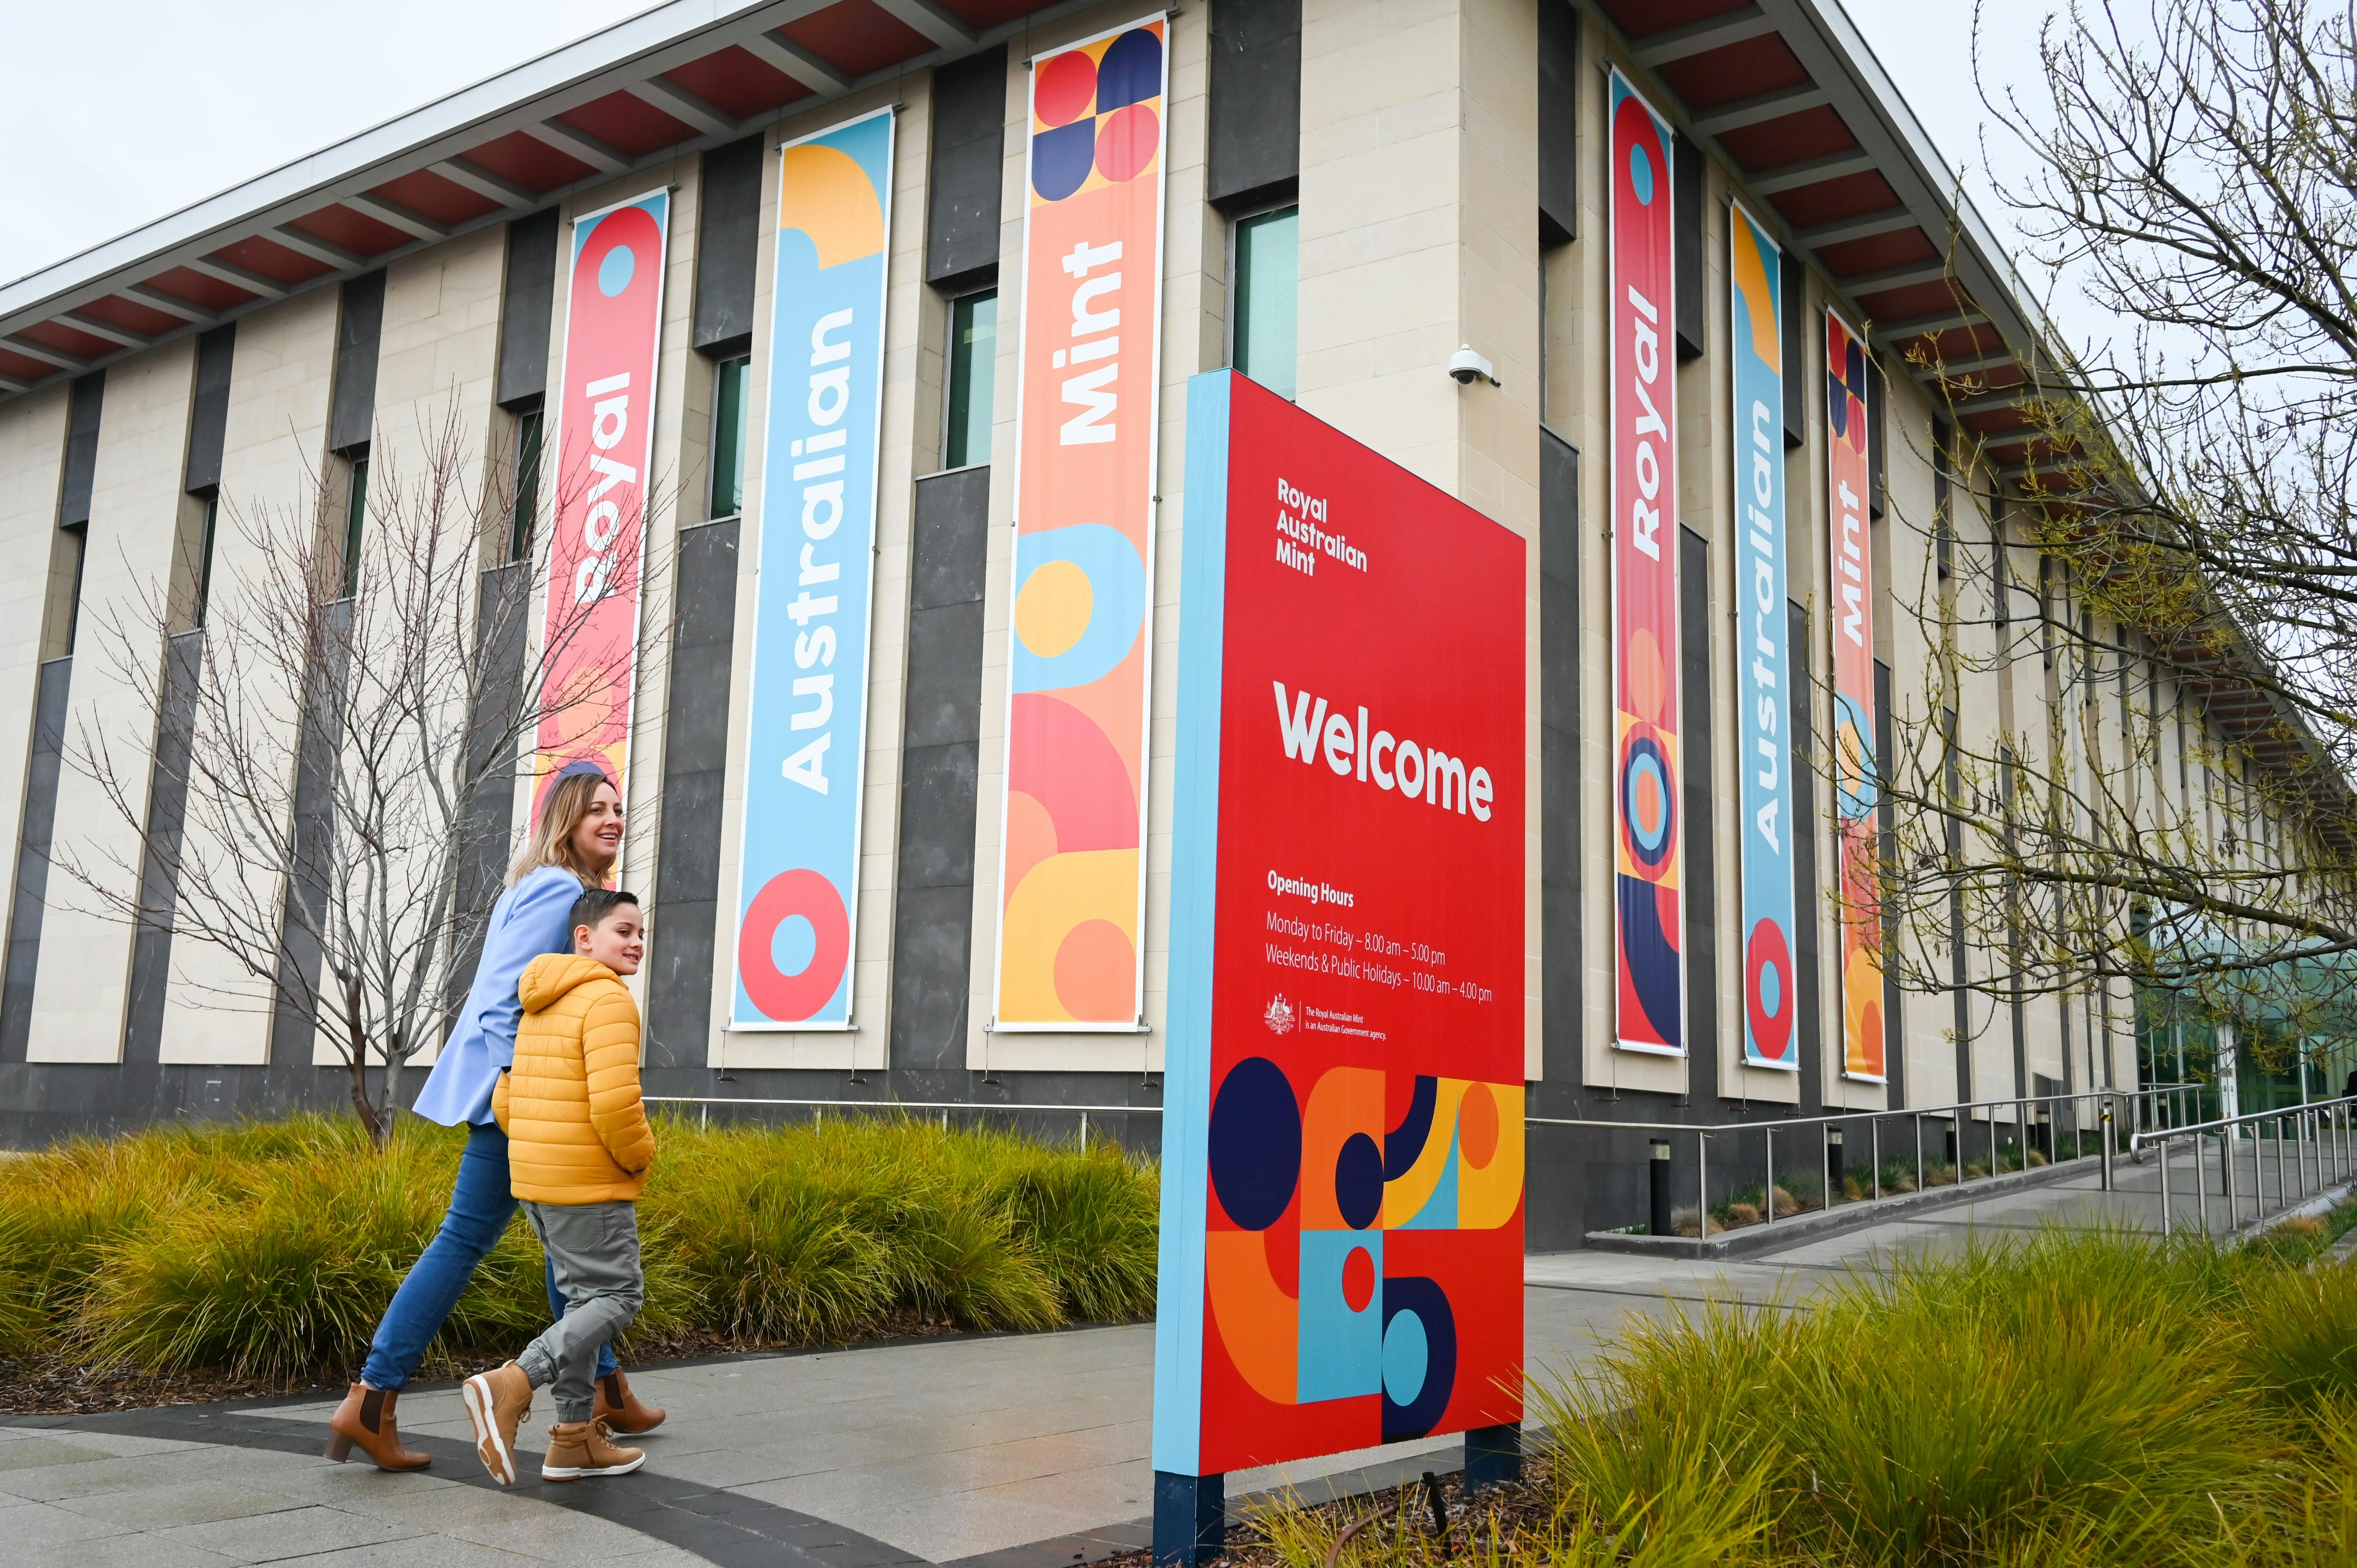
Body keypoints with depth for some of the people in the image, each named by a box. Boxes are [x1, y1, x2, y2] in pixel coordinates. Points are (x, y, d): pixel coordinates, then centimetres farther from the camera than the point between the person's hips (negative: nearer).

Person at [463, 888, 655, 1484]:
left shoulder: (542, 1008, 16)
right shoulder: (607, 1000, -14)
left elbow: (505, 1101, 18)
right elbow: (614, 1101, -25)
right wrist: (639, 1156, -9)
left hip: (535, 1178, 9)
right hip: (591, 1183, -9)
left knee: (584, 1297, 16)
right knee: (617, 1296, -2)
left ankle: (574, 1437, 18)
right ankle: (512, 1384, -14)